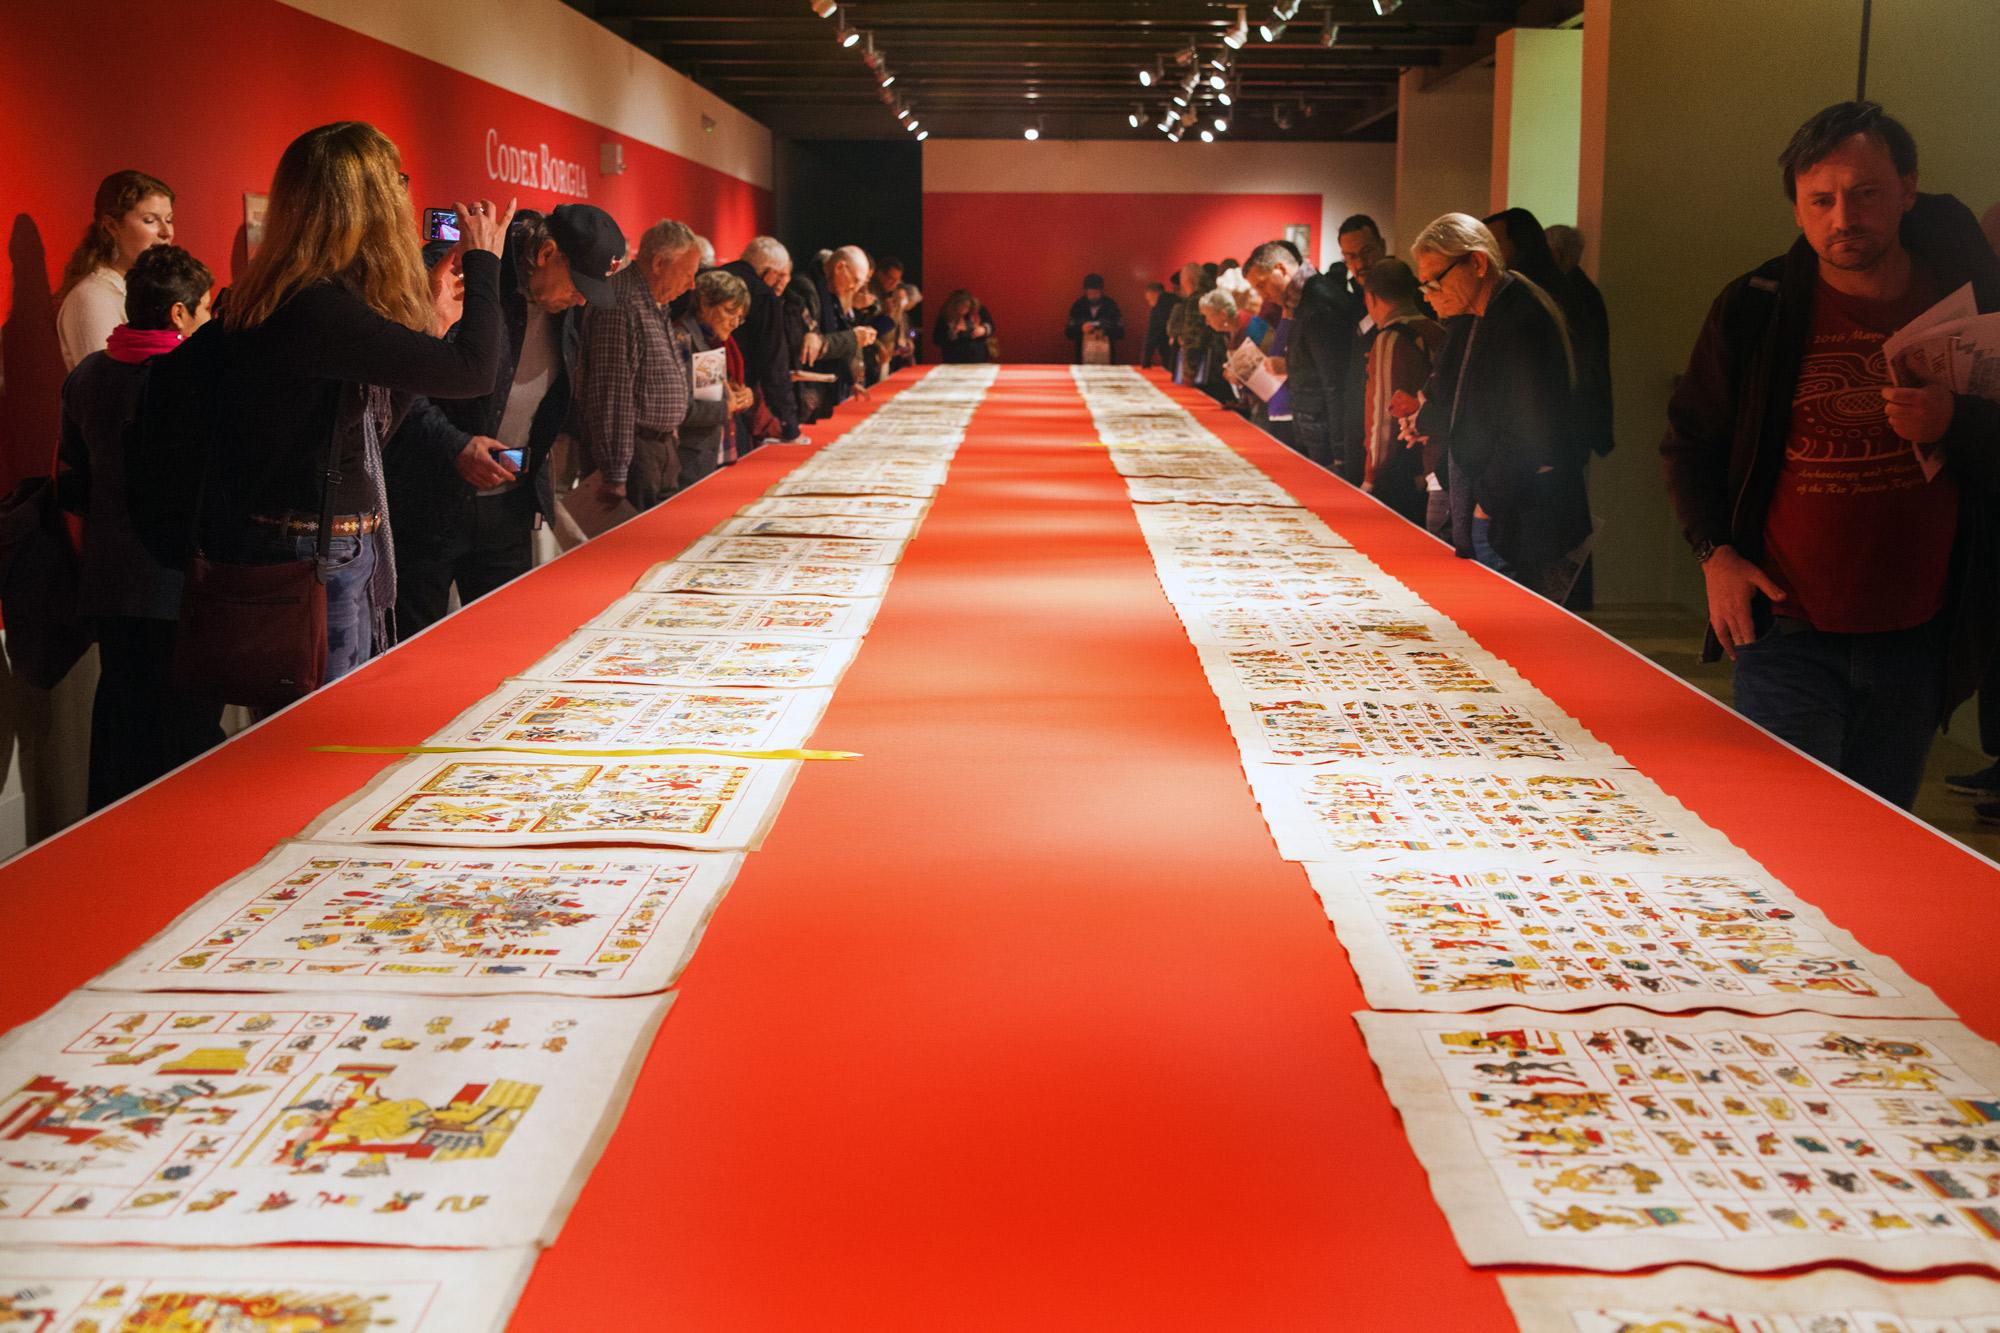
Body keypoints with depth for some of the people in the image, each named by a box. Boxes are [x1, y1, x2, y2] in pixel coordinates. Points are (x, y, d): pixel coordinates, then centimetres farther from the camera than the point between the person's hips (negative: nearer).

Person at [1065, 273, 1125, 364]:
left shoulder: (1111, 306, 0)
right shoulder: (1077, 306, 2)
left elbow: (1120, 333, -1)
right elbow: (1068, 333, 3)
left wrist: (1105, 331, -19)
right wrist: (1081, 329, -16)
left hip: (1106, 358, -1)